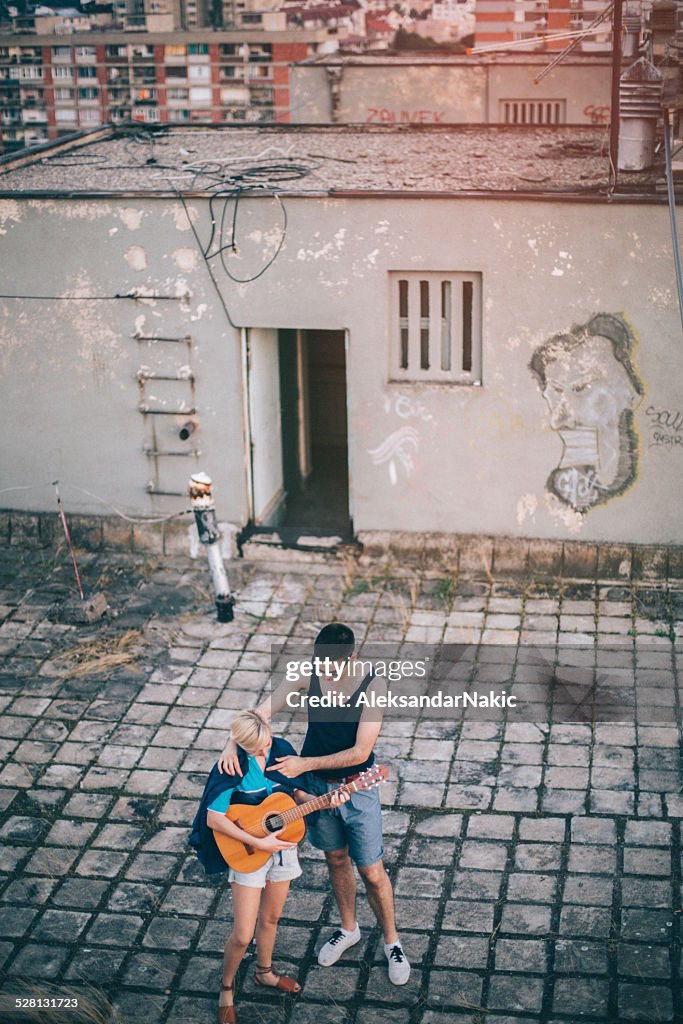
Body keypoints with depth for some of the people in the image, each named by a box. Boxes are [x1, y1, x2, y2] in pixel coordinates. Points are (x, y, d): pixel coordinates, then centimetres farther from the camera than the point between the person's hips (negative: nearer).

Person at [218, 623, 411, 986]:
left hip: (357, 789, -4)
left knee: (372, 873, 7)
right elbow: (261, 712, -16)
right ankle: (348, 929, 46)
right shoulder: (309, 675, -15)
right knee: (336, 860, 23)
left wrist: (305, 763, -29)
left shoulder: (373, 687, -26)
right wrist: (232, 743, -34)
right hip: (317, 783, 4)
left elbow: (360, 752, -26)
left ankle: (391, 941, 31)